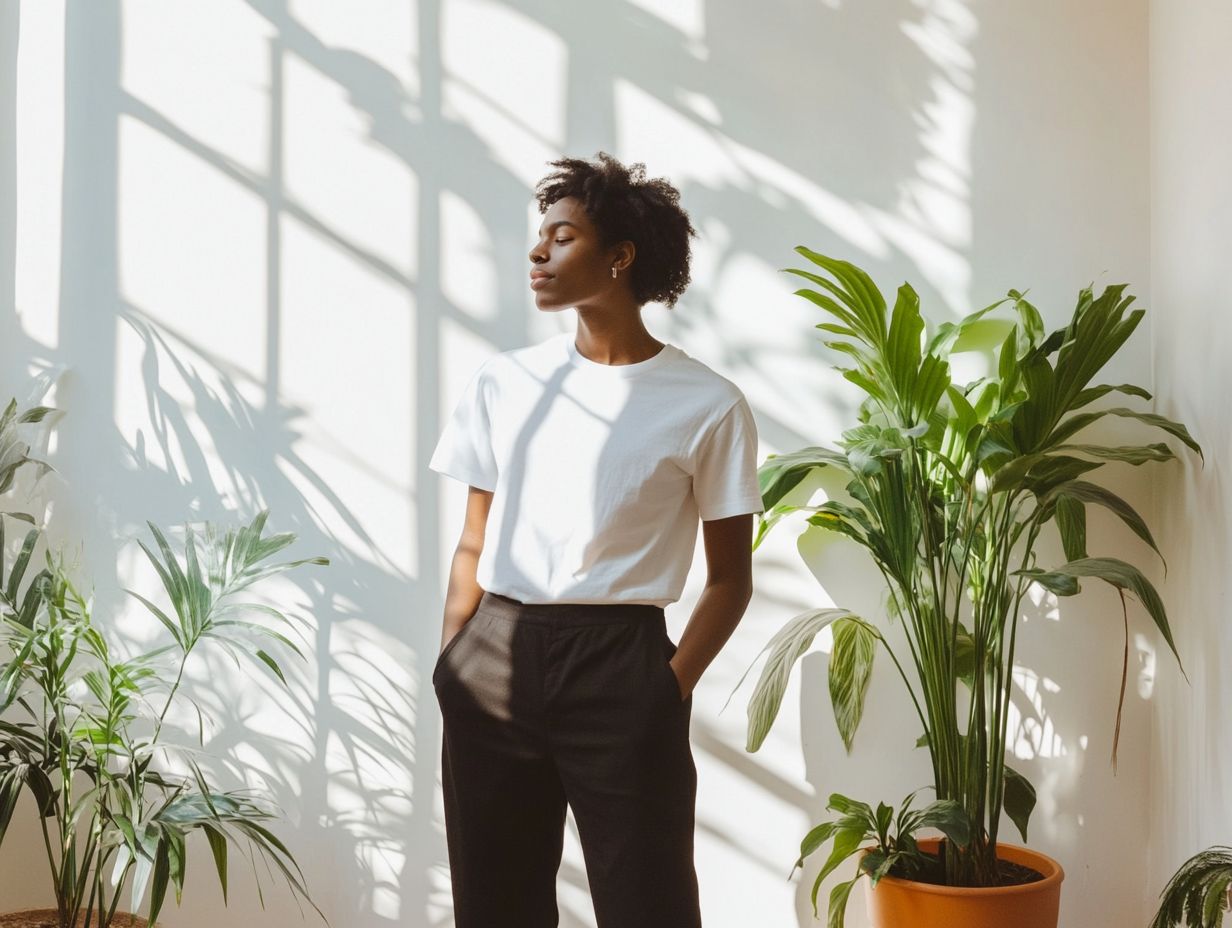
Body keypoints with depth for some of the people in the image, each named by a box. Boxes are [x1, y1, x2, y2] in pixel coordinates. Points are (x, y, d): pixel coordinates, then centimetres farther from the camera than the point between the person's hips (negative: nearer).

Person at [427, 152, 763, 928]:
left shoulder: (707, 404, -4)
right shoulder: (504, 383, 7)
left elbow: (730, 579, 1)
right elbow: (474, 546, 11)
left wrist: (672, 687, -9)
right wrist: (450, 669, 3)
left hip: (620, 667, -3)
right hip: (495, 661, 4)